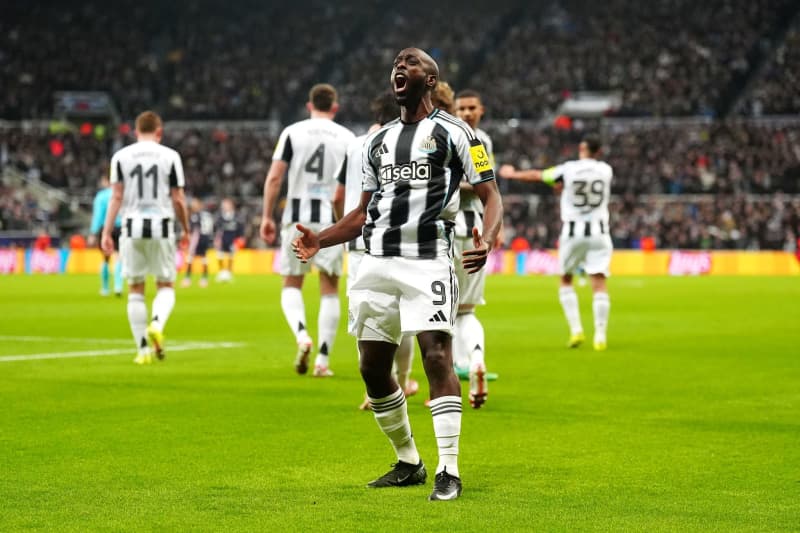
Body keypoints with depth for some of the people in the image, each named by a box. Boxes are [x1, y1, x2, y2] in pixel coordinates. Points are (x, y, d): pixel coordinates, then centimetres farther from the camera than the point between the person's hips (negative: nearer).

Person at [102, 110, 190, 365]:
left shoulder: (121, 156, 3)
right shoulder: (170, 156, 0)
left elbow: (116, 196, -1)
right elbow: (178, 200, 1)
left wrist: (106, 232, 2)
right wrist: (186, 229, 14)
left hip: (132, 229, 1)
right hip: (161, 227, -1)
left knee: (135, 289, 8)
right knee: (166, 286, 9)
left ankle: (143, 349, 5)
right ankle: (157, 323, -21)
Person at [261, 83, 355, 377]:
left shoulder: (292, 133, 1)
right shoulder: (347, 138, 3)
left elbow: (274, 178, -3)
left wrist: (267, 216, 3)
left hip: (298, 217, 0)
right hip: (333, 219, 0)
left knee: (291, 285, 12)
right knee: (329, 289, 8)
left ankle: (302, 335, -15)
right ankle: (323, 359, 3)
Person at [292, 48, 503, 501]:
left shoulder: (454, 133, 1)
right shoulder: (379, 141, 20)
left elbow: (491, 196, -2)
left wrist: (486, 240, -22)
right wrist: (320, 240, 11)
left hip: (428, 262, -6)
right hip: (378, 262, 7)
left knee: (437, 356, -17)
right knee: (373, 367, 6)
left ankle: (449, 471, -15)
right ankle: (408, 463, 22)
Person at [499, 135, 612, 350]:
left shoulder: (568, 169, -5)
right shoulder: (605, 170, 2)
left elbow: (537, 176, 9)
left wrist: (513, 174, 26)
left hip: (572, 232, -1)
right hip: (598, 232, 1)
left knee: (566, 281, 14)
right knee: (599, 283, -2)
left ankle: (576, 330, 3)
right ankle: (600, 335, -9)